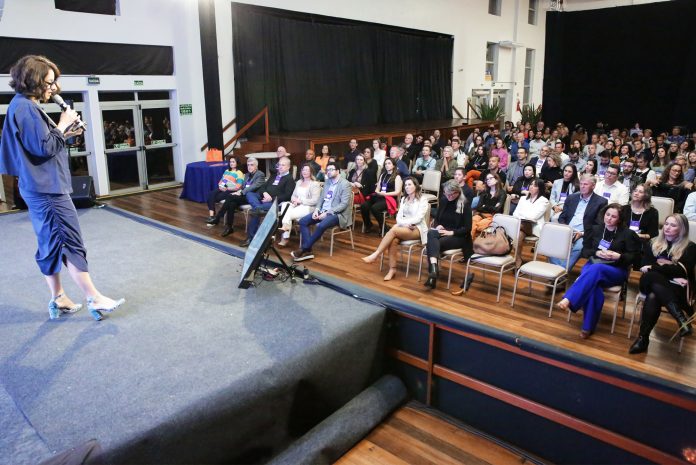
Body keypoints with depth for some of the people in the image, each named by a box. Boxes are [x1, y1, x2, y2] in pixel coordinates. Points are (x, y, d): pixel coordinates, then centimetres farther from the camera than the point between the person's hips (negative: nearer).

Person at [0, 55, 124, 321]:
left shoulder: (22, 106, 17)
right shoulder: (25, 107, -15)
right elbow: (44, 147, -19)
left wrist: (64, 133, 9)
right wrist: (62, 125, -8)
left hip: (39, 187, 11)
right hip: (47, 187, -11)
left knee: (51, 245, 13)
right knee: (71, 244, -8)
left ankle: (58, 300, 21)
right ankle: (94, 300, -3)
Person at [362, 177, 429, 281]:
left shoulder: (423, 200, 0)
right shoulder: (404, 199, 17)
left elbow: (418, 218, -11)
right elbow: (399, 217, 7)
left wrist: (404, 222, -15)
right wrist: (405, 223, -13)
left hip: (417, 229, -5)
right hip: (404, 227, 5)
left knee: (393, 230, -32)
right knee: (393, 240, -31)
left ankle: (375, 255, -28)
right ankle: (392, 269, -30)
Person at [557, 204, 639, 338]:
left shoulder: (628, 234, 3)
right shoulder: (595, 229, 12)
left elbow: (633, 257, 3)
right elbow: (585, 251, 12)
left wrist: (618, 256, -17)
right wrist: (596, 253, -10)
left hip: (616, 271, -2)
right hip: (593, 265, 2)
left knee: (596, 269, -40)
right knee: (593, 287, -35)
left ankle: (568, 299, -50)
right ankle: (588, 327, -31)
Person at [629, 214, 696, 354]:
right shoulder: (654, 243, 16)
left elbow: (682, 271, -10)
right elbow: (645, 265, 3)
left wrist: (653, 268, -12)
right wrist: (670, 274, -11)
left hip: (678, 288, -2)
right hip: (652, 283, 3)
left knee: (653, 296, -37)